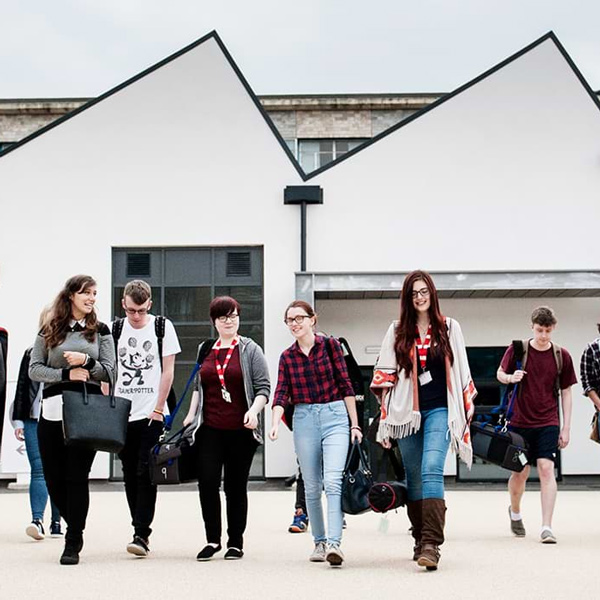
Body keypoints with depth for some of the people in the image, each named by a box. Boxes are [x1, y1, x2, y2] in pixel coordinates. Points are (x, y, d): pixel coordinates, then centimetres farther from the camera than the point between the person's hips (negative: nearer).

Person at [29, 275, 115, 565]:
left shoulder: (100, 331, 11)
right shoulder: (49, 331, 11)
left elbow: (109, 371, 7)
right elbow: (34, 369, 5)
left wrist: (86, 361, -12)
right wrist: (66, 373, -9)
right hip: (52, 408, 2)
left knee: (77, 476, -7)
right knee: (53, 477, 3)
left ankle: (73, 543, 0)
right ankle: (75, 529, 25)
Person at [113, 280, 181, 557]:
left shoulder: (162, 327, 1)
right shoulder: (115, 329, 8)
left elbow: (167, 371, -1)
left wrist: (158, 409, -7)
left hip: (152, 413, -3)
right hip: (122, 415, 3)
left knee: (146, 474, -10)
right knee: (130, 476, 7)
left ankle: (141, 535, -11)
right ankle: (141, 531, 17)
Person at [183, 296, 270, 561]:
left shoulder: (250, 350, 3)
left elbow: (263, 388, -1)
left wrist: (254, 410, -17)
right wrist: (191, 414, 16)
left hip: (240, 430, -3)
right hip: (210, 429, 3)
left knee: (236, 486, 4)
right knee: (207, 482, -7)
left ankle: (236, 542, 13)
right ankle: (212, 540, 4)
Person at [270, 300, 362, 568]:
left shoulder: (329, 345, 1)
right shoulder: (287, 356, 8)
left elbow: (345, 385, 3)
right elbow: (281, 394, 0)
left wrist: (355, 425, 1)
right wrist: (276, 423, -19)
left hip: (335, 417, -3)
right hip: (304, 420, 3)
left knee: (332, 481, -17)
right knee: (312, 486, 7)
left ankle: (334, 543, -24)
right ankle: (319, 542, 19)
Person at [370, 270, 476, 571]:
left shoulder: (449, 328, 9)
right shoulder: (397, 332, 10)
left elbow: (461, 373, 11)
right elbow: (385, 377, 8)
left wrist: (466, 410, 7)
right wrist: (384, 420, 4)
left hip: (440, 410, -2)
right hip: (407, 411, 2)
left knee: (432, 470, -19)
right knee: (413, 478, 7)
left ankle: (431, 544, -26)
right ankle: (420, 539, 20)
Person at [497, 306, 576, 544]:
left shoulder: (562, 356, 0)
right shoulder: (517, 350, -4)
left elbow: (566, 393, 6)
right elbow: (500, 374, 8)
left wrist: (566, 428, 2)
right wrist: (510, 377, -17)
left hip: (548, 423, 0)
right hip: (520, 421, 0)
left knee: (546, 468, -14)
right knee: (520, 472, 6)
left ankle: (546, 527, -16)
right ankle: (515, 512, 36)